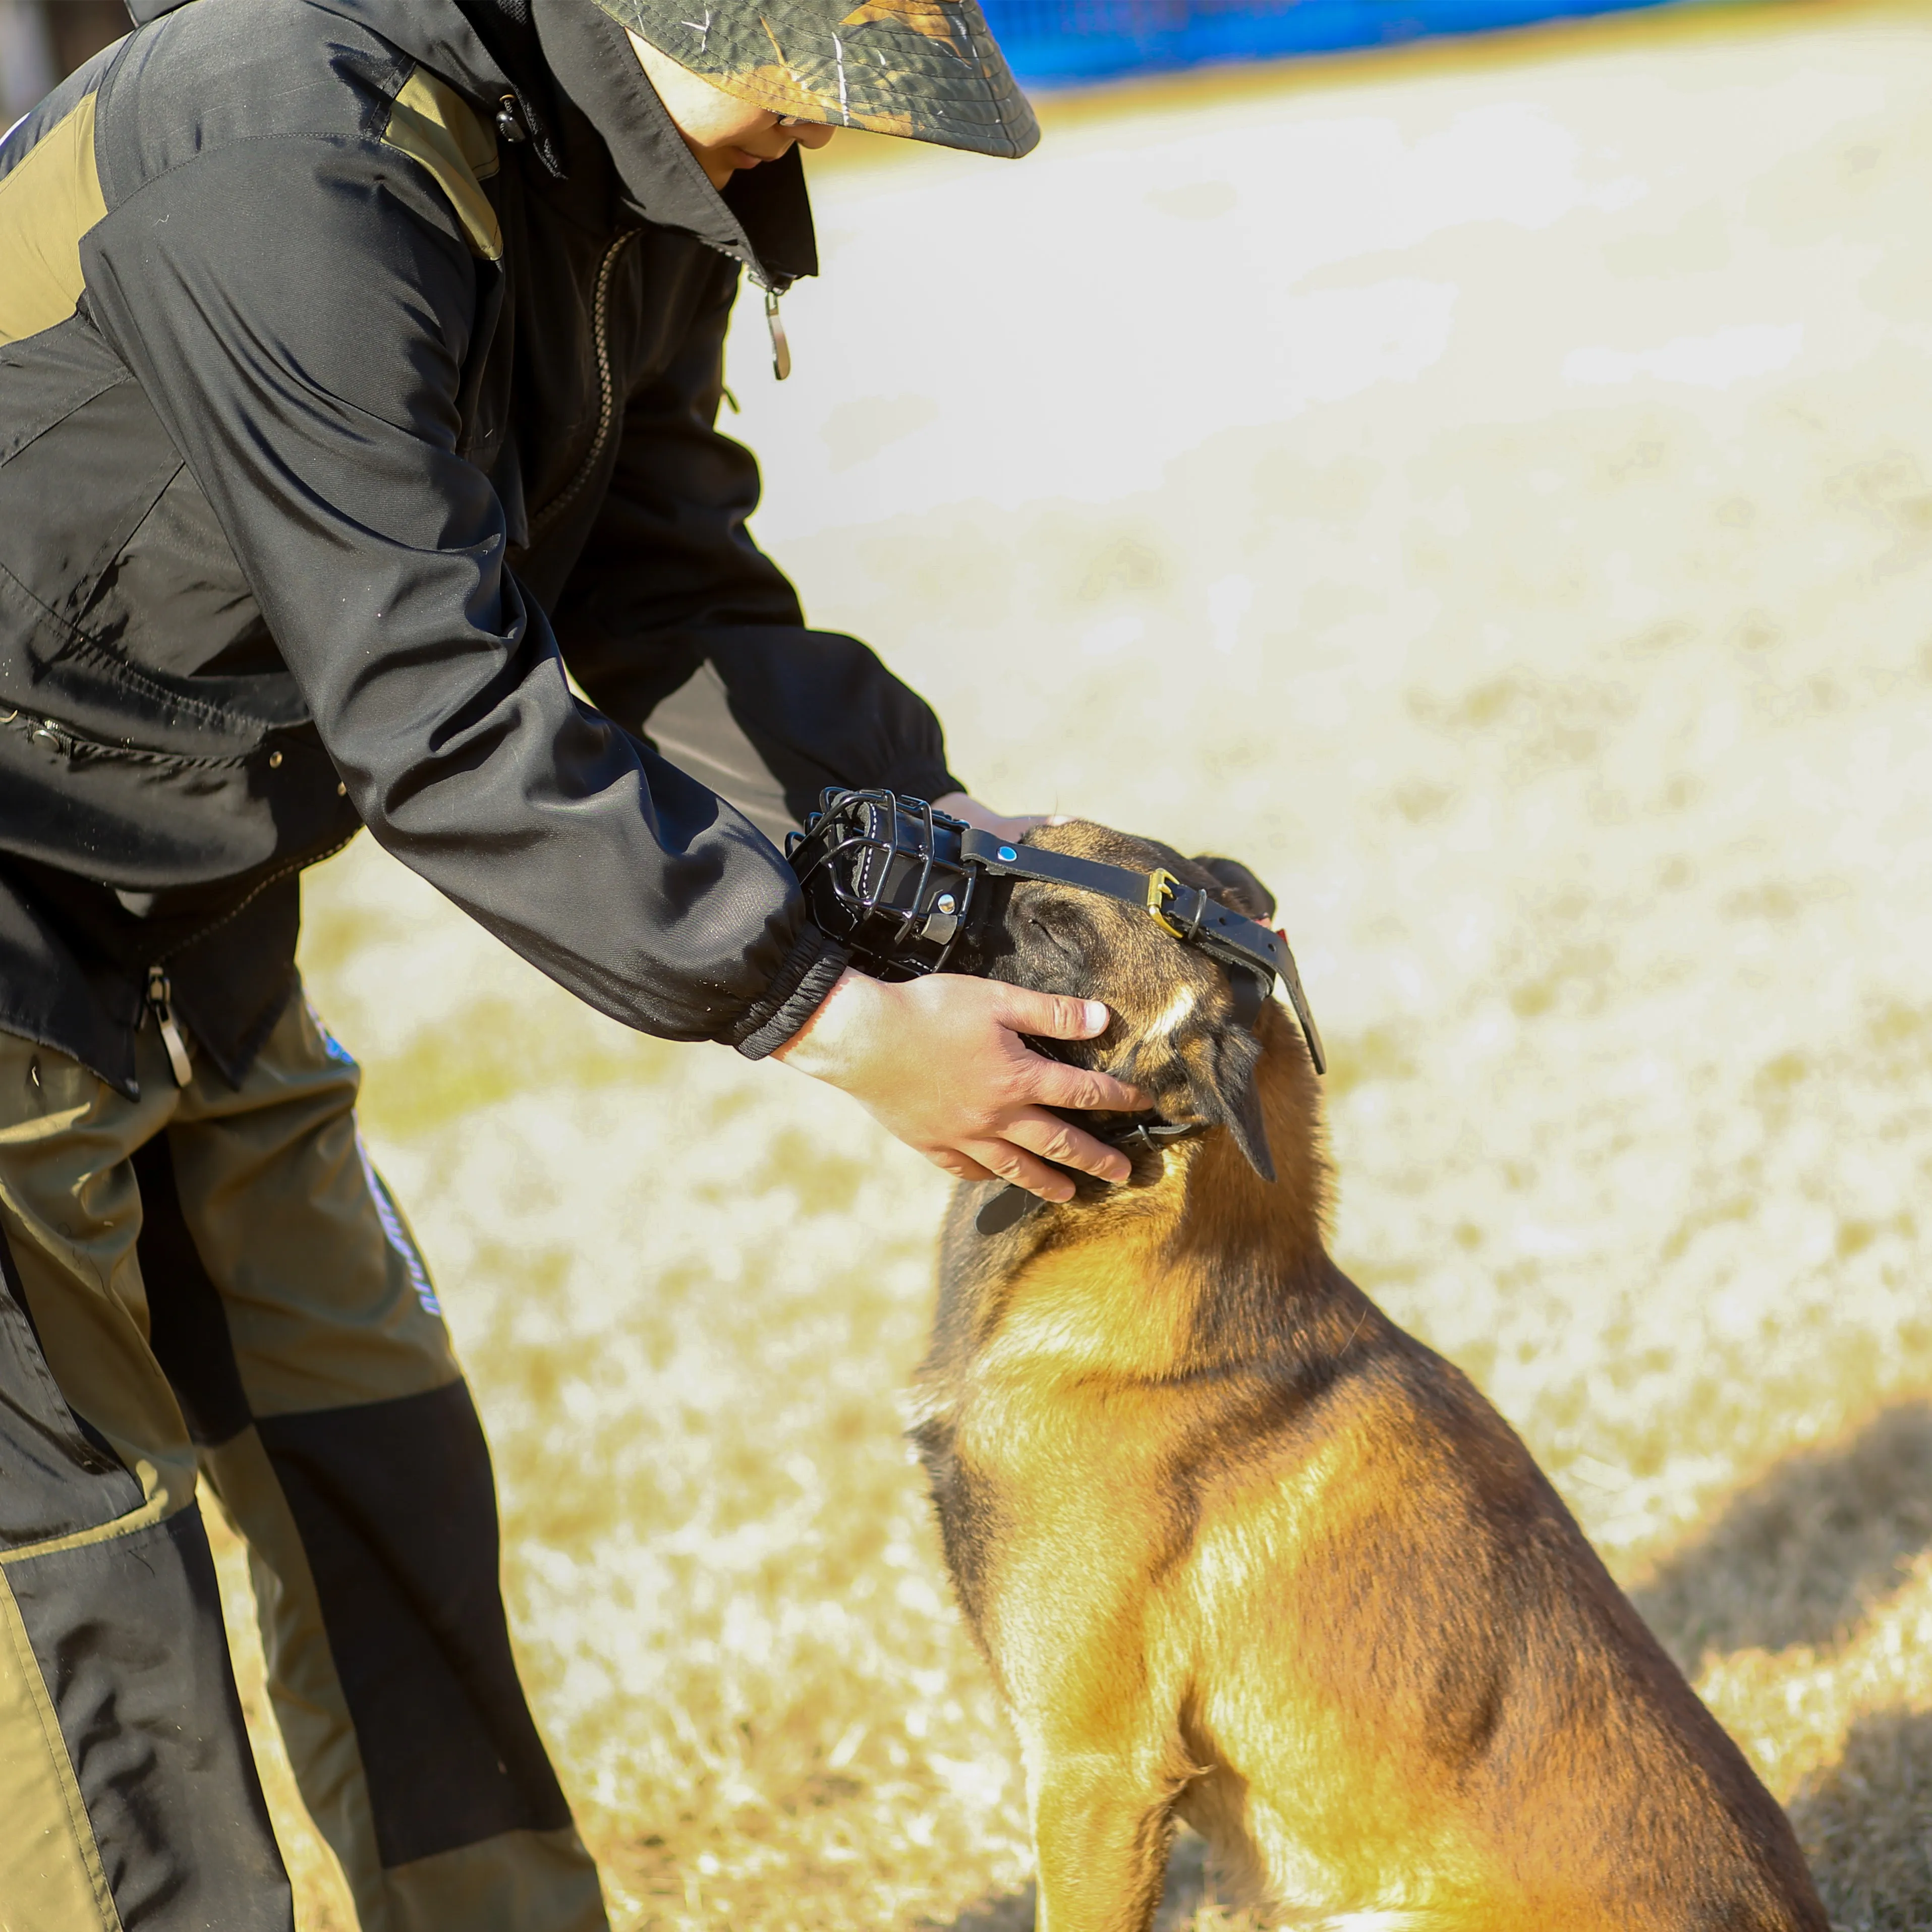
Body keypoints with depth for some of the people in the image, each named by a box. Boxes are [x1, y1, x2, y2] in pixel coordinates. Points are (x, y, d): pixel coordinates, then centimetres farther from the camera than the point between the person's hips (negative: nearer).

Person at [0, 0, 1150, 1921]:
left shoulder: (642, 194, -1)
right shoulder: (296, 160, -30)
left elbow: (674, 606, 7)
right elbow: (440, 724, -31)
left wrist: (959, 837, -6)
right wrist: (843, 1024, -27)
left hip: (189, 943, 9)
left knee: (374, 1473, 13)